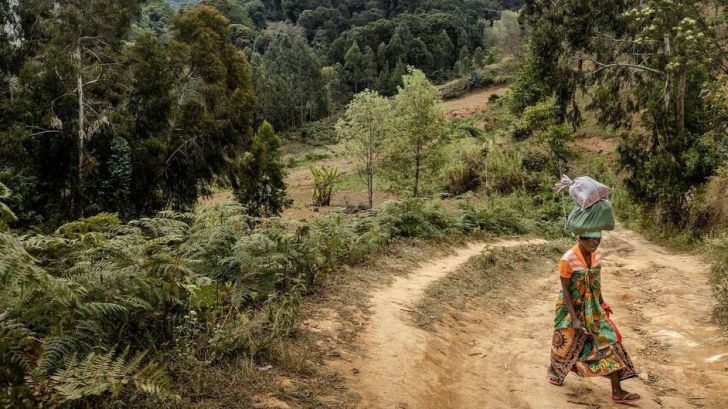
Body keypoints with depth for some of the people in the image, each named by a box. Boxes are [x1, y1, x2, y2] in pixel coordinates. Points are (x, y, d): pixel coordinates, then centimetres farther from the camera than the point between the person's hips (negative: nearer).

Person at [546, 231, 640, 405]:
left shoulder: (597, 254, -8)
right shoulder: (568, 260, -26)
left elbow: (596, 280, 7)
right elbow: (565, 290, -20)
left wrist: (601, 303, 16)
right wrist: (574, 319, -22)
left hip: (592, 308, 5)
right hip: (571, 308, -5)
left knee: (608, 343, 0)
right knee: (565, 345, 14)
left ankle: (617, 392, 7)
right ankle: (553, 370, 45)